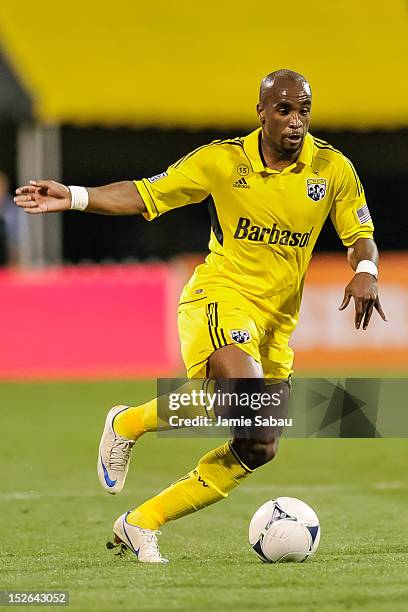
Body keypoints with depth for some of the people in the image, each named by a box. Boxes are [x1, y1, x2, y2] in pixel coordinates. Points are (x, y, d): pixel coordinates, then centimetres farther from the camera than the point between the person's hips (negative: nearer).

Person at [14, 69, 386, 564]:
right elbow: (143, 195, -3)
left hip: (276, 325, 5)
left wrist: (365, 272, -13)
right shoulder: (222, 161, -5)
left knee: (259, 449, -1)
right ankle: (127, 424, -7)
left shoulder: (333, 168, 1)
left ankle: (141, 524, 10)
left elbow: (361, 235, 10)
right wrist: (73, 198, -15)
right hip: (220, 298, -5)